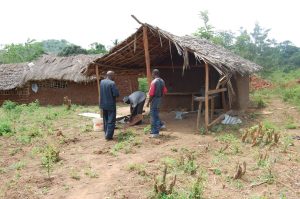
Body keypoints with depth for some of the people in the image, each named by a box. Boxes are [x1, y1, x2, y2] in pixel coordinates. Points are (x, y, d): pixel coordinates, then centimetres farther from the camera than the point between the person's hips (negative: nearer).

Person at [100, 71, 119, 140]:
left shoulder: (101, 82, 5)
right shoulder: (112, 83, -18)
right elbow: (116, 94, -19)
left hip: (103, 104, 7)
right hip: (111, 105, -7)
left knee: (105, 120, 17)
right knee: (111, 121, 0)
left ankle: (106, 134, 25)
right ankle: (109, 136, 1)